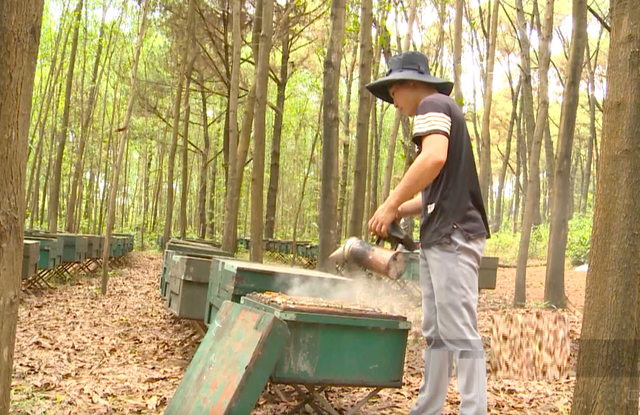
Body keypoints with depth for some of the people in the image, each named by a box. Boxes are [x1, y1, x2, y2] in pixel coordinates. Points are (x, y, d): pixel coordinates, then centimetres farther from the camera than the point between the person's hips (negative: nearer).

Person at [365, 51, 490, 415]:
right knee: (436, 331, 11)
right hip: (440, 237, 10)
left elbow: (434, 157, -25)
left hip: (453, 236, -10)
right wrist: (400, 212, 14)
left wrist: (392, 203, -17)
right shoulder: (445, 113, 26)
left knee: (459, 331, -10)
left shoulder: (433, 105, -4)